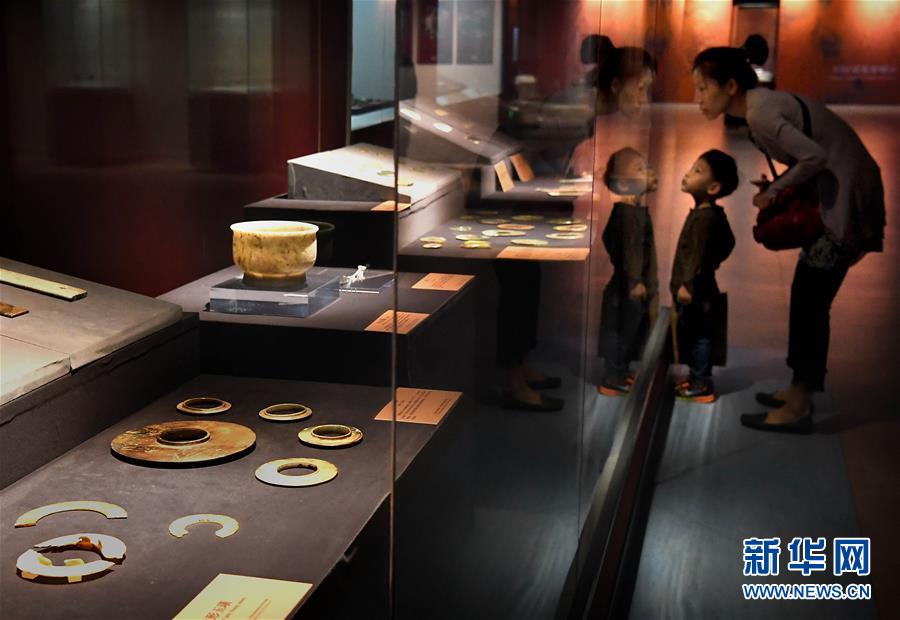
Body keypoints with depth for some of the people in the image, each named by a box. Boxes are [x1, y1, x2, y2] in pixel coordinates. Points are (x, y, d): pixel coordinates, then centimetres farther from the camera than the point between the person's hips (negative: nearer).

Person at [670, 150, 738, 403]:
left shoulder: (703, 216, -21)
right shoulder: (715, 213, 10)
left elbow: (697, 254, -27)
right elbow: (728, 242, 22)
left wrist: (687, 284, -30)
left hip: (694, 292, -10)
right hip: (699, 288, 10)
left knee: (697, 336, -1)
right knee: (693, 336, 18)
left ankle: (702, 385, 6)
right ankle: (697, 377, 28)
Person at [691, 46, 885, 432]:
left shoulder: (759, 113, -18)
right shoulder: (762, 104, 11)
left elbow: (814, 156, -25)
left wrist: (774, 191, -12)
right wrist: (775, 186, 3)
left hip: (846, 194, -10)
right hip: (835, 191, 10)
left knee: (809, 299, -7)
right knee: (807, 296, 13)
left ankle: (798, 408, -2)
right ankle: (800, 392, 22)